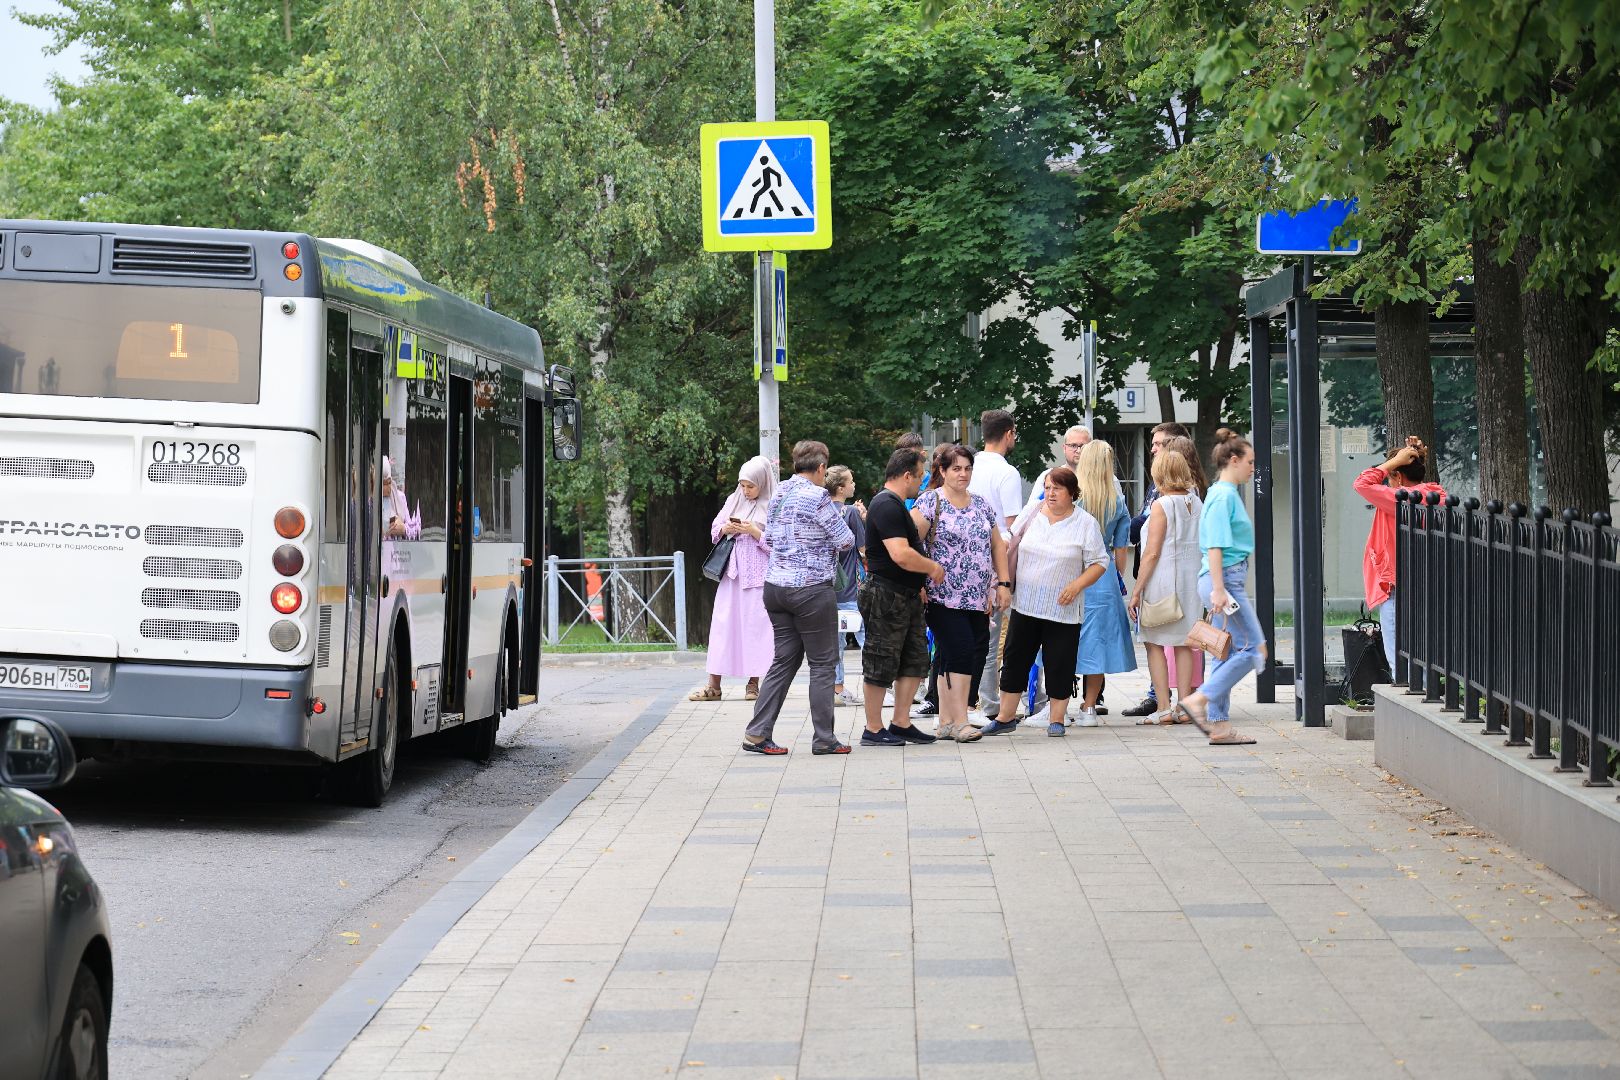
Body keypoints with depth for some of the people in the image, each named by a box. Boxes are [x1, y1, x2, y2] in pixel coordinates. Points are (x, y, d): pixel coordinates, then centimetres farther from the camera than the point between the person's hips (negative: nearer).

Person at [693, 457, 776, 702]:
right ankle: (714, 685, 2)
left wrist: (754, 532, -15)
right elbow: (714, 530, 16)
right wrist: (726, 529, -4)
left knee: (756, 624, -3)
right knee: (722, 623, 1)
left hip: (759, 574, -4)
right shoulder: (734, 500, 11)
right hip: (733, 570, 4)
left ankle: (753, 683, 6)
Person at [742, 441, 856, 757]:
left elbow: (768, 540, 19)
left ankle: (757, 734, 6)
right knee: (823, 664, 2)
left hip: (775, 586, 7)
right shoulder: (817, 497, -13)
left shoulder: (778, 494, 10)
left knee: (784, 660, 11)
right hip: (811, 589, -7)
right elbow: (845, 540, -8)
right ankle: (823, 739, 4)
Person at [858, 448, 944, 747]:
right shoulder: (887, 506, -18)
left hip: (906, 596, 11)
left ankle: (901, 724, 16)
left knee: (915, 660, 11)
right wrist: (933, 568, -12)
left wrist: (918, 584, 20)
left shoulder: (896, 506, 18)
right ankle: (873, 730, 4)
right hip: (886, 596, -11)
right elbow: (901, 555, -26)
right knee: (881, 664, -3)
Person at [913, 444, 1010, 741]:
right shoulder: (931, 502, -4)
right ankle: (959, 722, -12)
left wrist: (1003, 583, 13)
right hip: (944, 596, -6)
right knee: (961, 651, -15)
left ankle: (946, 721, 8)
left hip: (978, 598, 6)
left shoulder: (980, 504, 16)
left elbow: (997, 545, 21)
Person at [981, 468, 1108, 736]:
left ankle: (1056, 719, 14)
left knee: (1060, 665, 1)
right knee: (1015, 660, 7)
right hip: (1025, 604, 3)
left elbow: (1099, 563, -1)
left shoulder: (1085, 523, -3)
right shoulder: (1031, 513, 4)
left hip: (1063, 610, -3)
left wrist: (1077, 584, -15)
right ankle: (1005, 716, 16)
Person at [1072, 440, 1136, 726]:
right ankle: (1089, 707, 10)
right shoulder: (1118, 501, 2)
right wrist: (1119, 580, 19)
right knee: (1097, 638, 8)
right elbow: (1121, 548, 8)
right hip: (1103, 576, 2)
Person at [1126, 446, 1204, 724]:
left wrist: (1136, 591, -10)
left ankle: (1163, 708, -3)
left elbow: (1152, 553, -14)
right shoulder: (1197, 503, 6)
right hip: (1192, 577, 6)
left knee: (1155, 644, 2)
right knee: (1184, 644, 11)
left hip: (1163, 579, -6)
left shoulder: (1162, 505, -12)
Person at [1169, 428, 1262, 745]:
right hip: (1224, 578, -10)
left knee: (1227, 653, 10)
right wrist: (1218, 589, -23)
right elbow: (1215, 546, -19)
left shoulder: (1226, 493, 18)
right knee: (1252, 648, -9)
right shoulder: (1224, 495, -12)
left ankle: (1219, 726, 10)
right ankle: (1197, 701, -9)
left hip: (1226, 580, 10)